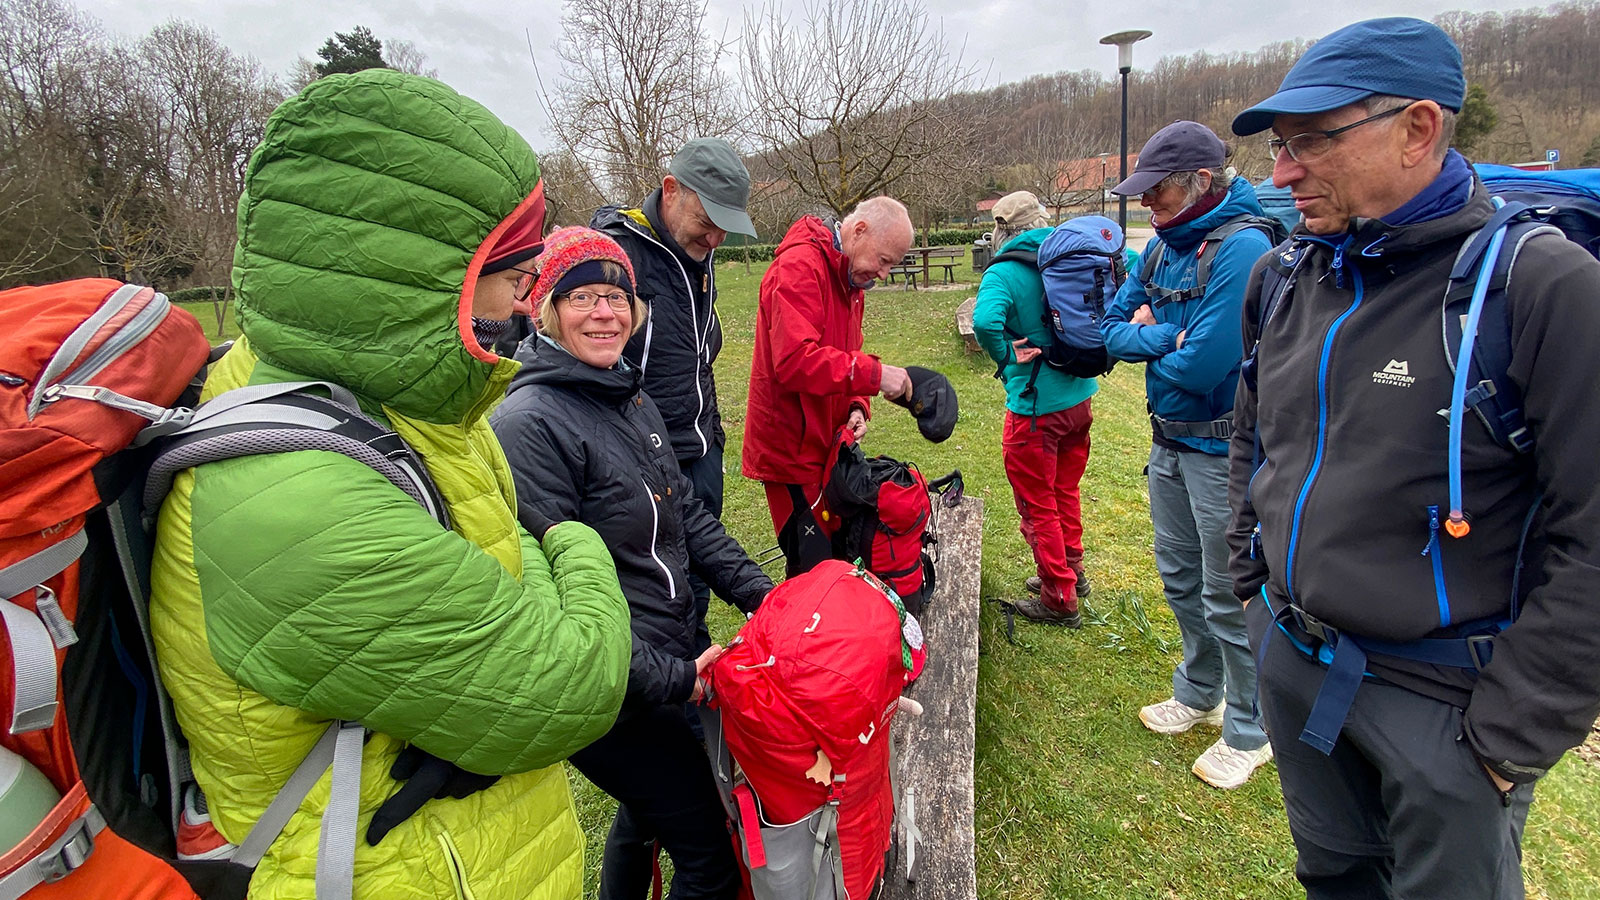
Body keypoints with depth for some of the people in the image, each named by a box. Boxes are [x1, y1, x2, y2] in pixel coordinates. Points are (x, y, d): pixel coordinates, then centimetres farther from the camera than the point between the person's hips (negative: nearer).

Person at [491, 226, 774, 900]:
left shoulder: (632, 397, 6)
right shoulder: (529, 423, -22)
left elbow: (686, 511, 10)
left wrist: (759, 592, 1)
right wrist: (672, 679, -20)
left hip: (674, 656, 9)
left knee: (644, 810, 30)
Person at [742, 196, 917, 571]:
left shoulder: (849, 278, 15)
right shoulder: (799, 268, -17)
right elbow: (795, 361, -30)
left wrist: (856, 408, 0)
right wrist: (874, 374, -26)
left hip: (825, 445, 9)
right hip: (791, 451, -9)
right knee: (813, 569, -4)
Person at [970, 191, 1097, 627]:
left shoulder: (1004, 273, -17)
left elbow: (985, 320, -37)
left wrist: (1007, 356, -17)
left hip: (1035, 407, -7)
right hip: (1079, 395, 7)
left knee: (1037, 505, 8)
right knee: (1065, 492, 25)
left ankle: (1060, 599, 19)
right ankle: (1072, 570, 41)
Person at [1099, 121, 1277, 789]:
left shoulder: (1242, 247, -20)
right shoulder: (1162, 245, 6)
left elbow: (1202, 364, -27)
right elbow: (1111, 328, 5)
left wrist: (1149, 346, -7)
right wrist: (1168, 339, -14)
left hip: (1223, 448, -8)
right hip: (1169, 439, 8)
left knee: (1229, 596, 5)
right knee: (1180, 577, 21)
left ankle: (1249, 730, 26)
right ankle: (1199, 693, 42)